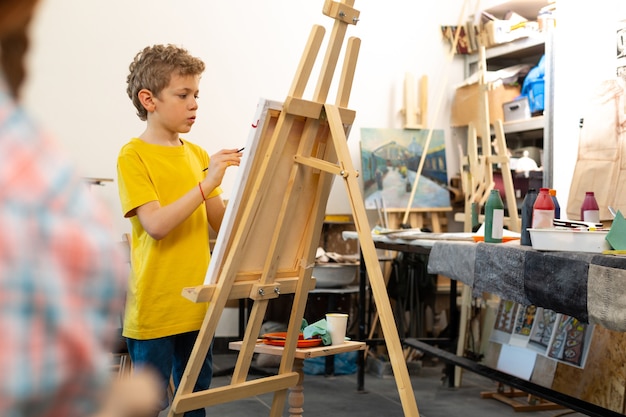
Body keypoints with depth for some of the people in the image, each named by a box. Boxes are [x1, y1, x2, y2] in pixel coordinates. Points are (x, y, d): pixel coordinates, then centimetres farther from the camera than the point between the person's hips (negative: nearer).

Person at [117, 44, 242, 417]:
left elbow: (221, 223, 10)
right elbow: (156, 225, -21)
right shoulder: (133, 156, -9)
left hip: (197, 305, 6)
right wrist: (205, 185, -24)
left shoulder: (198, 155, 10)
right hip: (154, 309, -6)